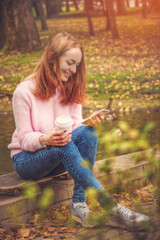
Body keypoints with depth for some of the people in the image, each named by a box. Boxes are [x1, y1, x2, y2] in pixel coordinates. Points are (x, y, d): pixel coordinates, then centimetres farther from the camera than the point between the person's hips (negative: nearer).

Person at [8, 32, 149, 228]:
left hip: (59, 157, 5)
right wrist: (46, 139, -36)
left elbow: (75, 126, -3)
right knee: (64, 146, -37)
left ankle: (79, 204, -29)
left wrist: (88, 123, -26)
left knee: (87, 133, -26)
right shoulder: (24, 91, -14)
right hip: (26, 159, -5)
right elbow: (24, 138, -15)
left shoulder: (70, 89, 3)